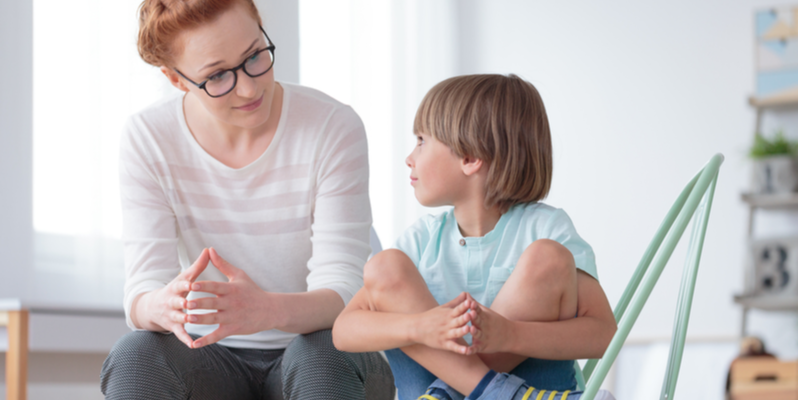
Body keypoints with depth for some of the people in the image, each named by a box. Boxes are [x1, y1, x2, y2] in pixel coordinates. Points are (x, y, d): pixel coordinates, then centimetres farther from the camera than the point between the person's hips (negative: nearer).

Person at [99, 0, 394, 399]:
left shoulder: (332, 128, -15)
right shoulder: (147, 139, -9)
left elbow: (342, 295, -20)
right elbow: (141, 294, -14)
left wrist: (267, 310, -44)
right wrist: (160, 307, -41)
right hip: (213, 359, 2)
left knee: (322, 356, -36)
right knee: (133, 355, -30)